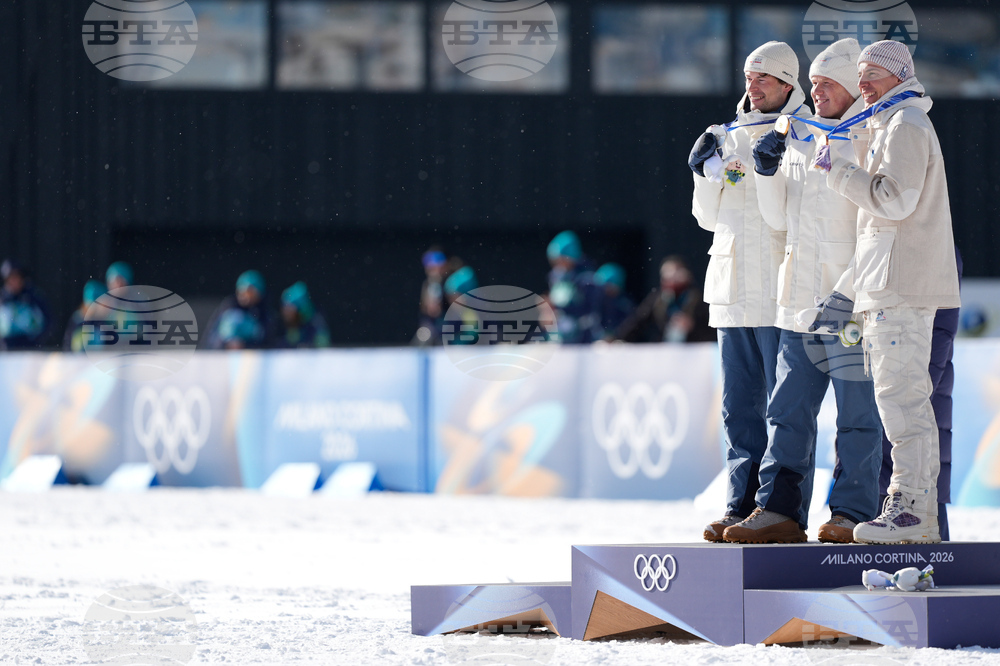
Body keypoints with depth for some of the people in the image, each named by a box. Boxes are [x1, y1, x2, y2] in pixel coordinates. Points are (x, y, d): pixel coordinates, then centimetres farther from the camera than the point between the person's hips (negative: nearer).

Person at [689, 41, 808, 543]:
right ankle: (742, 505, 10)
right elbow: (710, 218, 18)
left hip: (781, 291, -6)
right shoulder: (732, 138, 17)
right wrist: (706, 173, 2)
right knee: (740, 408, 7)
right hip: (733, 293, 6)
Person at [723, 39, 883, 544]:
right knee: (789, 409, 5)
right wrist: (766, 172, 1)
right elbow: (779, 218, 18)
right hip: (801, 298, 7)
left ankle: (853, 512, 3)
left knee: (857, 412, -2)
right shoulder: (799, 138, 16)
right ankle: (780, 509, 7)